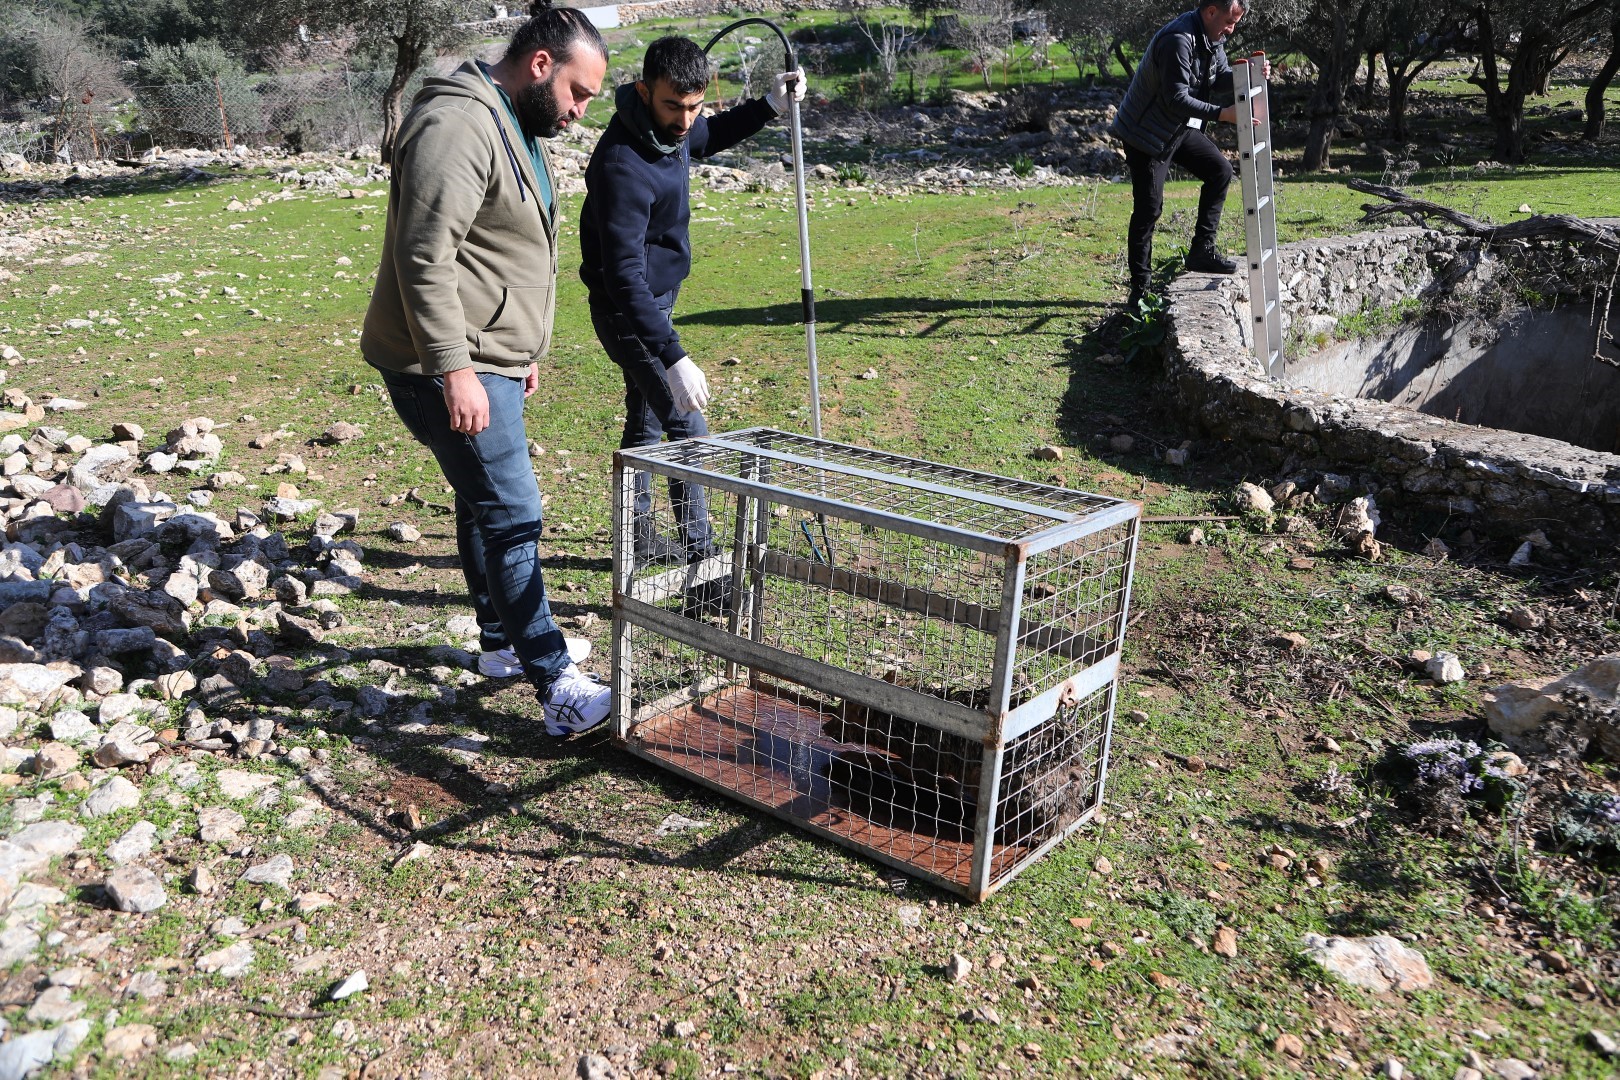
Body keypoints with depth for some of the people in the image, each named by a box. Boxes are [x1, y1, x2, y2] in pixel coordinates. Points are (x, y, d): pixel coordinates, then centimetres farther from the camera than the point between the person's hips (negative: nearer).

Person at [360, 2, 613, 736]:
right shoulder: (458, 125, -18)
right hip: (448, 369, -10)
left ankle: (503, 642, 33)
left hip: (489, 362, 11)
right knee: (511, 515, -10)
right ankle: (560, 690, -6)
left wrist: (523, 351, 26)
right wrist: (454, 371, -28)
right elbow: (425, 258, -25)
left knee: (487, 503, 19)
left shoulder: (516, 129, 17)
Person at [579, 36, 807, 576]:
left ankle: (636, 539, 34)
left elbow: (710, 137, 23)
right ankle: (700, 561, -3)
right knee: (688, 431, -10)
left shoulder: (671, 126, -4)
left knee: (646, 421, 19)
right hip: (627, 311, -10)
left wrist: (770, 106, 7)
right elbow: (625, 276, -36)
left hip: (654, 298, 10)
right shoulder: (622, 165, -31)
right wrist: (674, 358, -44)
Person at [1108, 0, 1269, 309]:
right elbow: (1176, 98, -31)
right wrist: (1221, 114, -36)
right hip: (1146, 133, -9)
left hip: (1181, 129, 9)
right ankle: (1140, 287, 0)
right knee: (1148, 210, -8)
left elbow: (1220, 80, 8)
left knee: (1220, 170, 4)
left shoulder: (1212, 37, 3)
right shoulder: (1178, 40, -27)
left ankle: (1202, 251, 10)